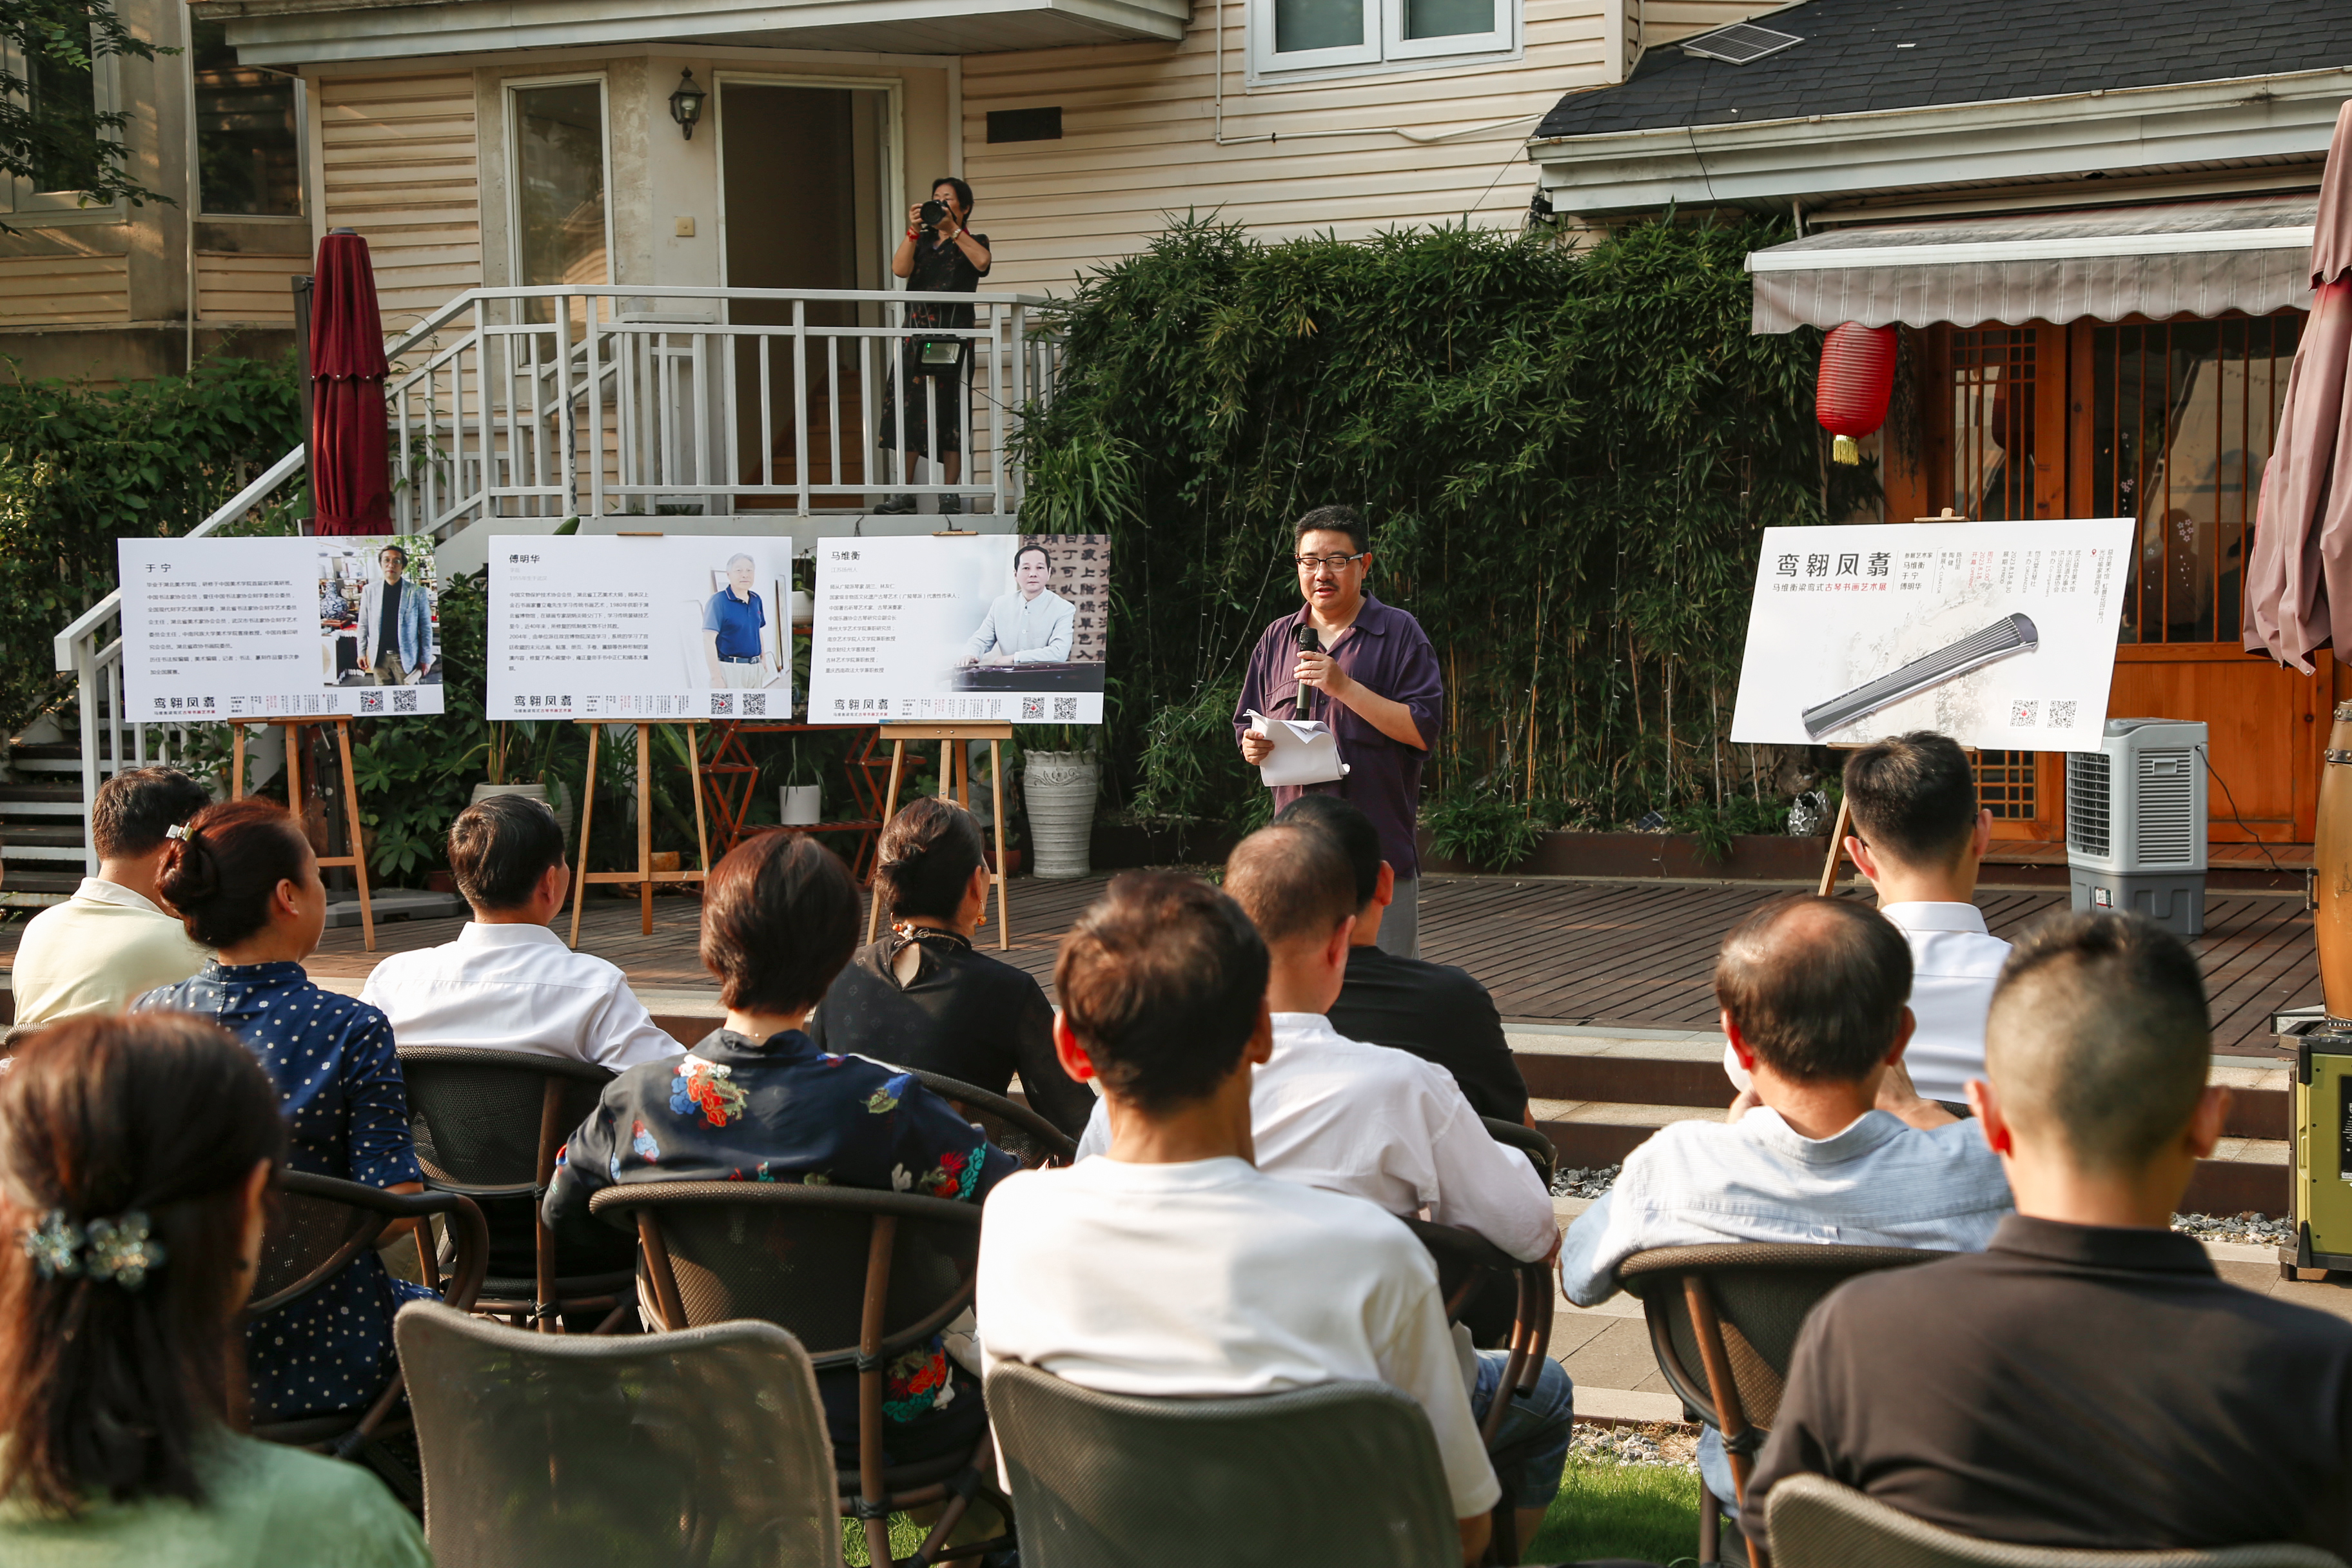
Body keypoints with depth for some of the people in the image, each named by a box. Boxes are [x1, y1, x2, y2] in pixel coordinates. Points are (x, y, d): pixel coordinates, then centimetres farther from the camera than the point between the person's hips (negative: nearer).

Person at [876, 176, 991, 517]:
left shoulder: (972, 242, 10)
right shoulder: (922, 241, 19)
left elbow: (983, 262, -14)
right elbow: (900, 269, 0)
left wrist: (952, 228, -13)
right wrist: (913, 230, -9)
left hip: (953, 334, -3)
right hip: (916, 332, 3)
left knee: (949, 413, -6)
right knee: (906, 410, -4)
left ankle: (950, 495, -2)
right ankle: (904, 494, -1)